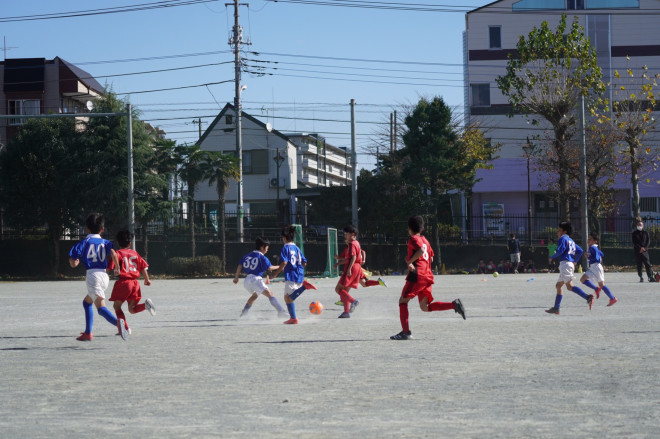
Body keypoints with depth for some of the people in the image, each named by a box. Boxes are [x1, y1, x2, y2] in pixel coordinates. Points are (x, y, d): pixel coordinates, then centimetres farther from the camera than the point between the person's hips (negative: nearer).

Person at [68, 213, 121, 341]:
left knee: (101, 307, -18)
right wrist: (117, 268, 3)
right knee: (86, 302, 25)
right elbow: (113, 253, -8)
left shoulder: (85, 242, 6)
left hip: (93, 275, -5)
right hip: (104, 275, 5)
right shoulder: (105, 242, 15)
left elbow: (72, 263, 0)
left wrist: (75, 263, 23)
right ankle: (87, 333, 24)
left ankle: (118, 323, -44)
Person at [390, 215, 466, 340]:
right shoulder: (425, 240, 21)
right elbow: (431, 258, 27)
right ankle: (454, 305, -7)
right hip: (428, 276, 8)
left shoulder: (413, 239, -5)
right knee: (425, 307, 8)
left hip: (417, 275, -8)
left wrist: (410, 261, -17)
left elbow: (421, 250, -25)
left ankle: (406, 332, -5)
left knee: (403, 300, 2)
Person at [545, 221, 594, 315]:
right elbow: (580, 251, 22)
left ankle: (588, 297, -33)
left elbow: (560, 251, -17)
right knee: (558, 285, 15)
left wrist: (552, 257, -2)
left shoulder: (562, 239, -5)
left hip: (565, 264, -10)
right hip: (570, 264, 10)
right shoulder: (570, 241, 22)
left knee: (569, 286, -19)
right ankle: (556, 308, 15)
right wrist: (575, 261, 23)